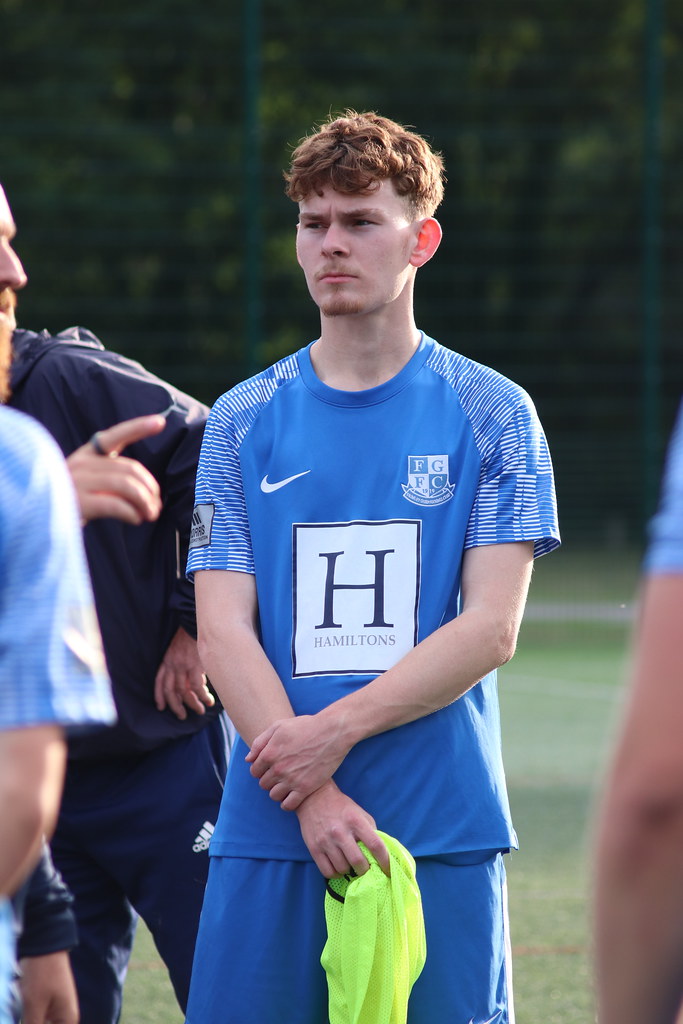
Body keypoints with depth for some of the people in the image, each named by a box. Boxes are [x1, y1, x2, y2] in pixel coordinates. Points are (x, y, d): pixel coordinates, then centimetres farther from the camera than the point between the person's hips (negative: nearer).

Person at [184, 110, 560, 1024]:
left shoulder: (491, 414, 3)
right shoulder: (243, 422, 8)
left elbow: (490, 629, -3)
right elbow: (223, 630, 1)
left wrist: (334, 730, -13)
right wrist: (312, 798, -11)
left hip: (443, 831, -1)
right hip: (268, 831, 2)